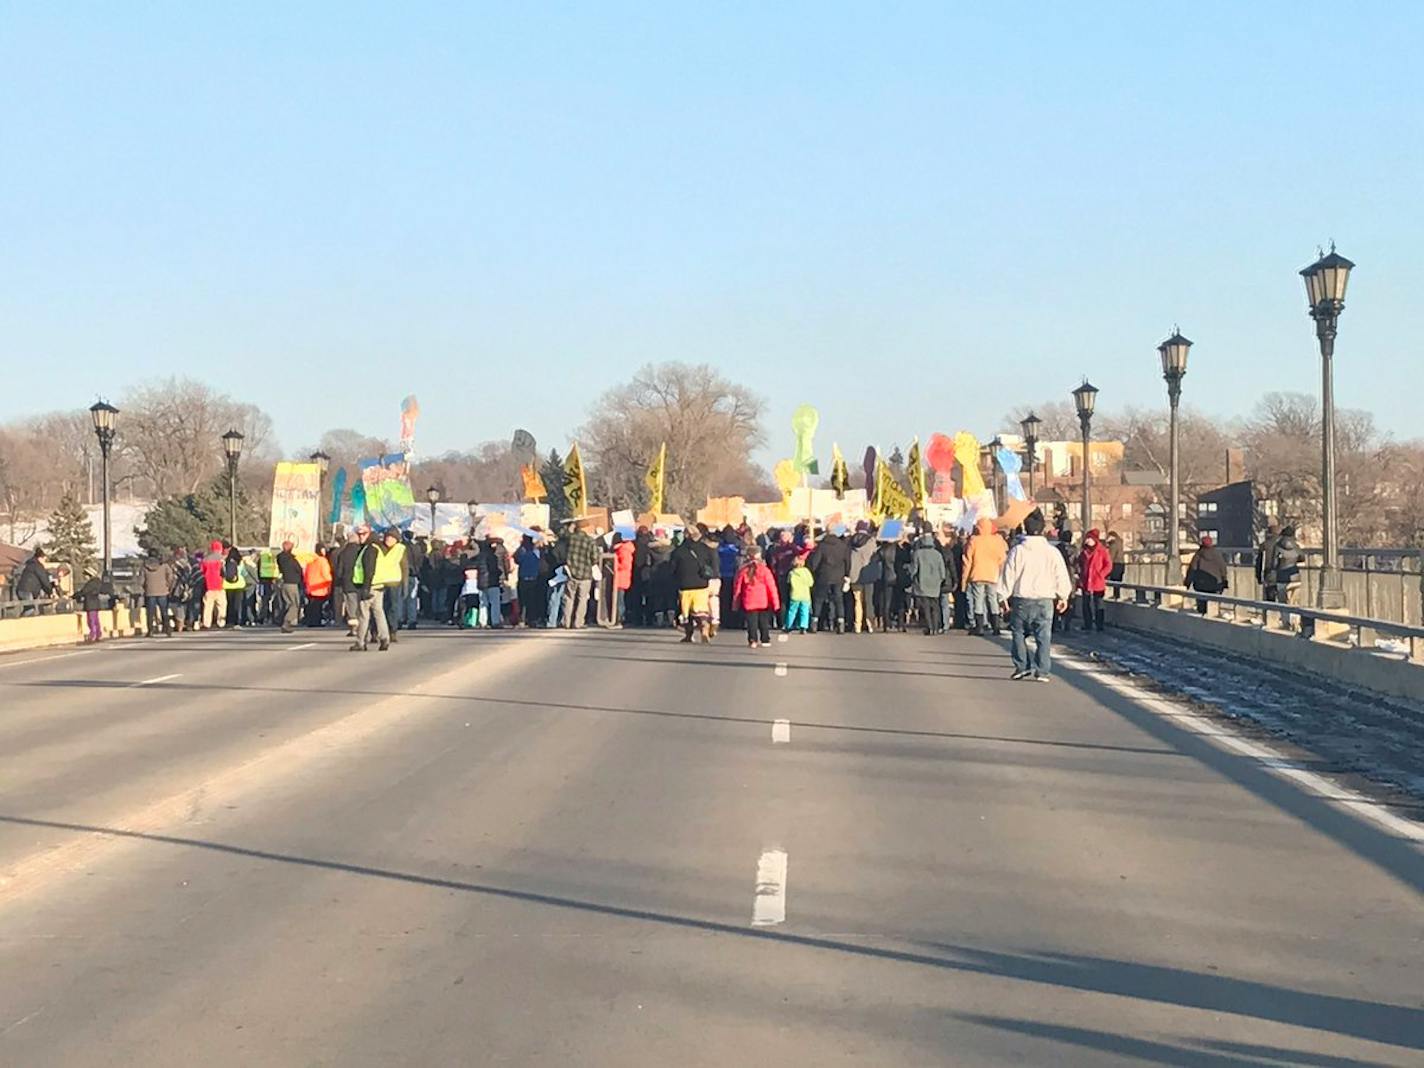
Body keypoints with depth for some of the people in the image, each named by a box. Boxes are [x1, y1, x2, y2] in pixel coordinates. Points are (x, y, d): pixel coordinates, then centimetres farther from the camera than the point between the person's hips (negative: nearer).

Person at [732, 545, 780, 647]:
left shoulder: (742, 570, -3)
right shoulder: (764, 570, -7)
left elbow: (737, 587, 4)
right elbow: (772, 587, -5)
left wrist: (735, 602, 15)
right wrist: (775, 602, 2)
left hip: (748, 603, 0)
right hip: (763, 602, 0)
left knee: (751, 622, 6)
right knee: (764, 622, 13)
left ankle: (753, 640, -2)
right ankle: (765, 640, 16)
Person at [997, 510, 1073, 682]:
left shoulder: (1017, 551, -6)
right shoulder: (1052, 551, -2)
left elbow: (1008, 576, -2)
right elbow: (1062, 577, 5)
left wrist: (1003, 597, 7)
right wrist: (1063, 597, 17)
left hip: (1021, 600, -1)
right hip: (1045, 600, 1)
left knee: (1019, 633, 14)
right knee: (1043, 636, 3)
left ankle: (1022, 666, 10)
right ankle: (1042, 671, -1)